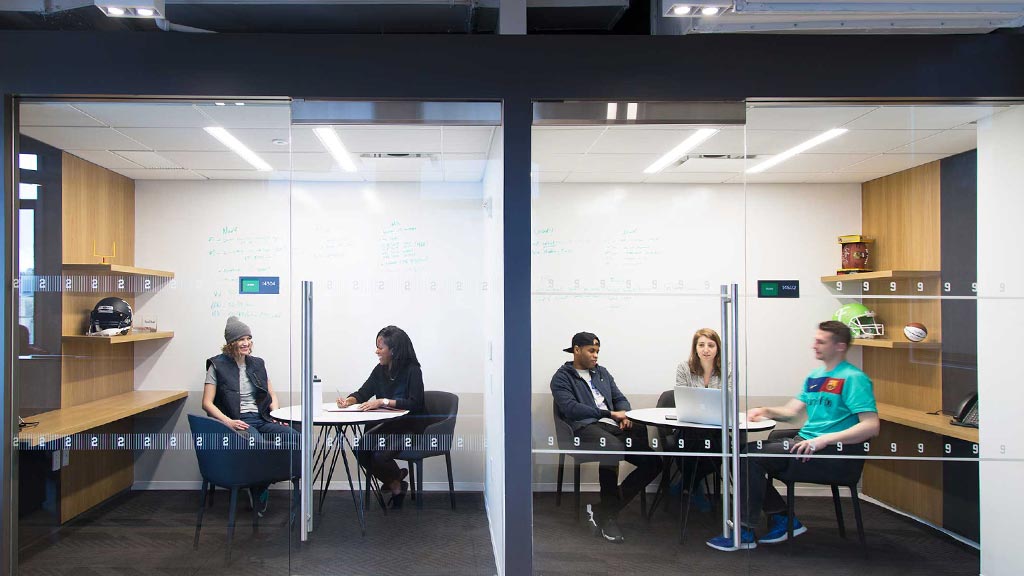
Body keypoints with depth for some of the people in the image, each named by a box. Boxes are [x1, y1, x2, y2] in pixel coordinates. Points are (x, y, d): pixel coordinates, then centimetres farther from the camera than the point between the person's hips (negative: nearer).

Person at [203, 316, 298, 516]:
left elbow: (272, 395, 23)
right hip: (236, 422, -5)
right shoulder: (218, 366, 4)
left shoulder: (257, 364, 18)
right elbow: (207, 403, -2)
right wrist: (228, 422, -17)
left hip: (261, 419, 5)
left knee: (293, 437, -26)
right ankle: (258, 492, -11)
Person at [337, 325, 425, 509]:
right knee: (361, 449, -17)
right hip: (387, 425, 7)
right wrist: (349, 400, -11)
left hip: (409, 427, -7)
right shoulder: (380, 370, 6)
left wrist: (384, 402, -29)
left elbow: (415, 403, -23)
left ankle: (395, 482, 10)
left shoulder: (412, 371, -14)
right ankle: (395, 482, 6)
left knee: (380, 456, -26)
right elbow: (363, 393, 11)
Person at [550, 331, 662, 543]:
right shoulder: (562, 377, 7)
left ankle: (602, 510, -9)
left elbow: (620, 398, 25)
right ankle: (607, 516, -24)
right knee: (613, 447, -41)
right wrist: (610, 413, -13)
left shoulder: (602, 373, 28)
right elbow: (570, 408, -9)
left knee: (653, 462, -13)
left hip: (613, 426, 7)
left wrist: (623, 414, -1)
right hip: (585, 428, -7)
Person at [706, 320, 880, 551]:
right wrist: (766, 411, 0)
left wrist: (825, 439, -25)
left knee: (753, 456, -20)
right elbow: (792, 411, 20)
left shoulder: (853, 378, -8)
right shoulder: (815, 376, 19)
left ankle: (745, 533, -11)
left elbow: (871, 426, -18)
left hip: (832, 454, -9)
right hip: (804, 441, 9)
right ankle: (784, 520, 5)